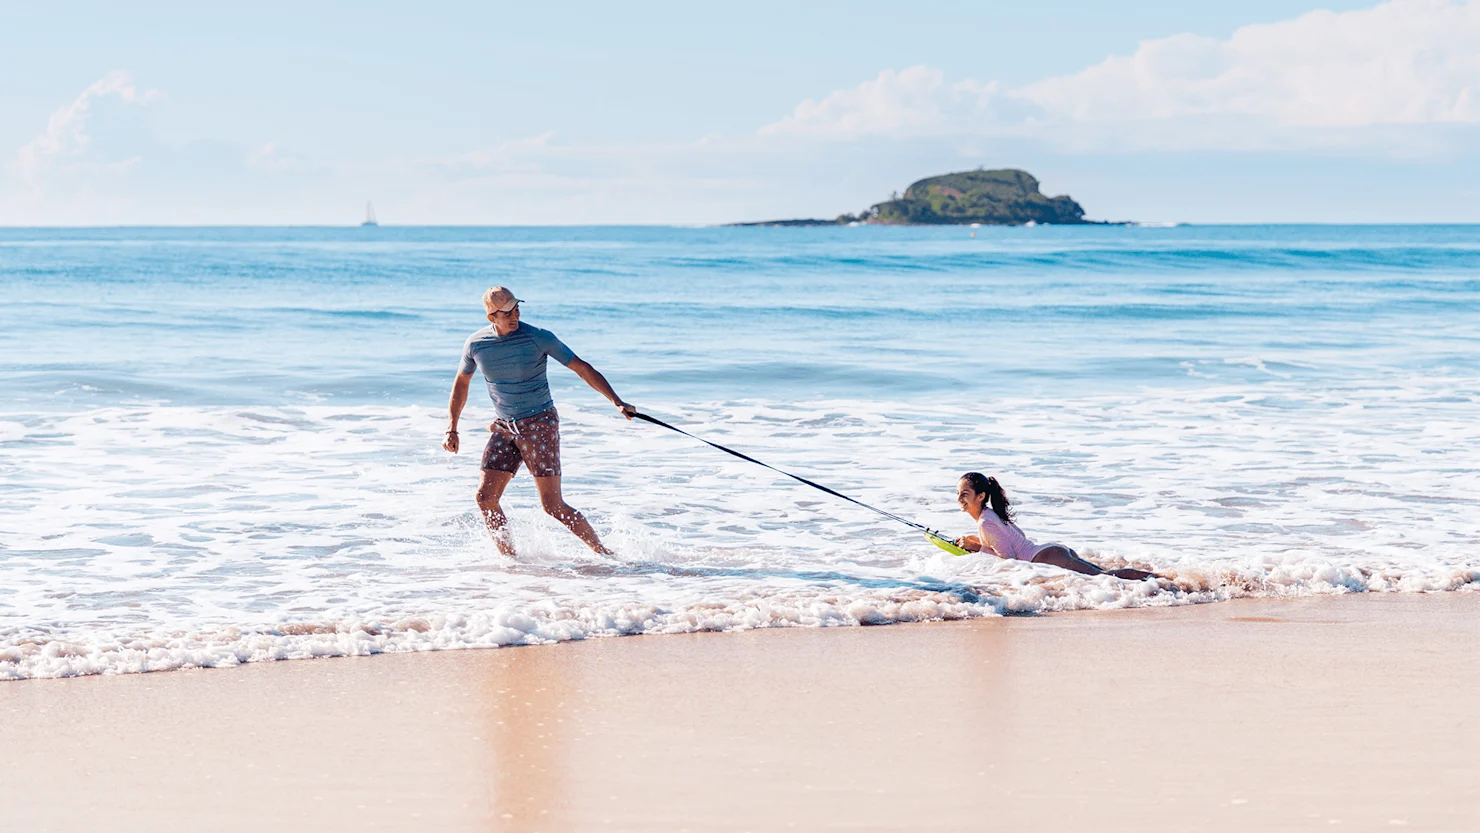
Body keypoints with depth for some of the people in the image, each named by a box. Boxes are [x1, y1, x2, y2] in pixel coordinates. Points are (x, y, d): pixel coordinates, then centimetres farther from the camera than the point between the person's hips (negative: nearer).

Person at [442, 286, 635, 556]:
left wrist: (617, 402, -15)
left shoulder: (538, 338, -12)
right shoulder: (476, 344, -1)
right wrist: (451, 429, 11)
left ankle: (603, 552, 8)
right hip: (504, 428, 4)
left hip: (540, 425, -4)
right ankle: (509, 558, 6)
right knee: (485, 497, -7)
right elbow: (461, 383, 16)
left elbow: (583, 369, -8)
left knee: (553, 506, -7)